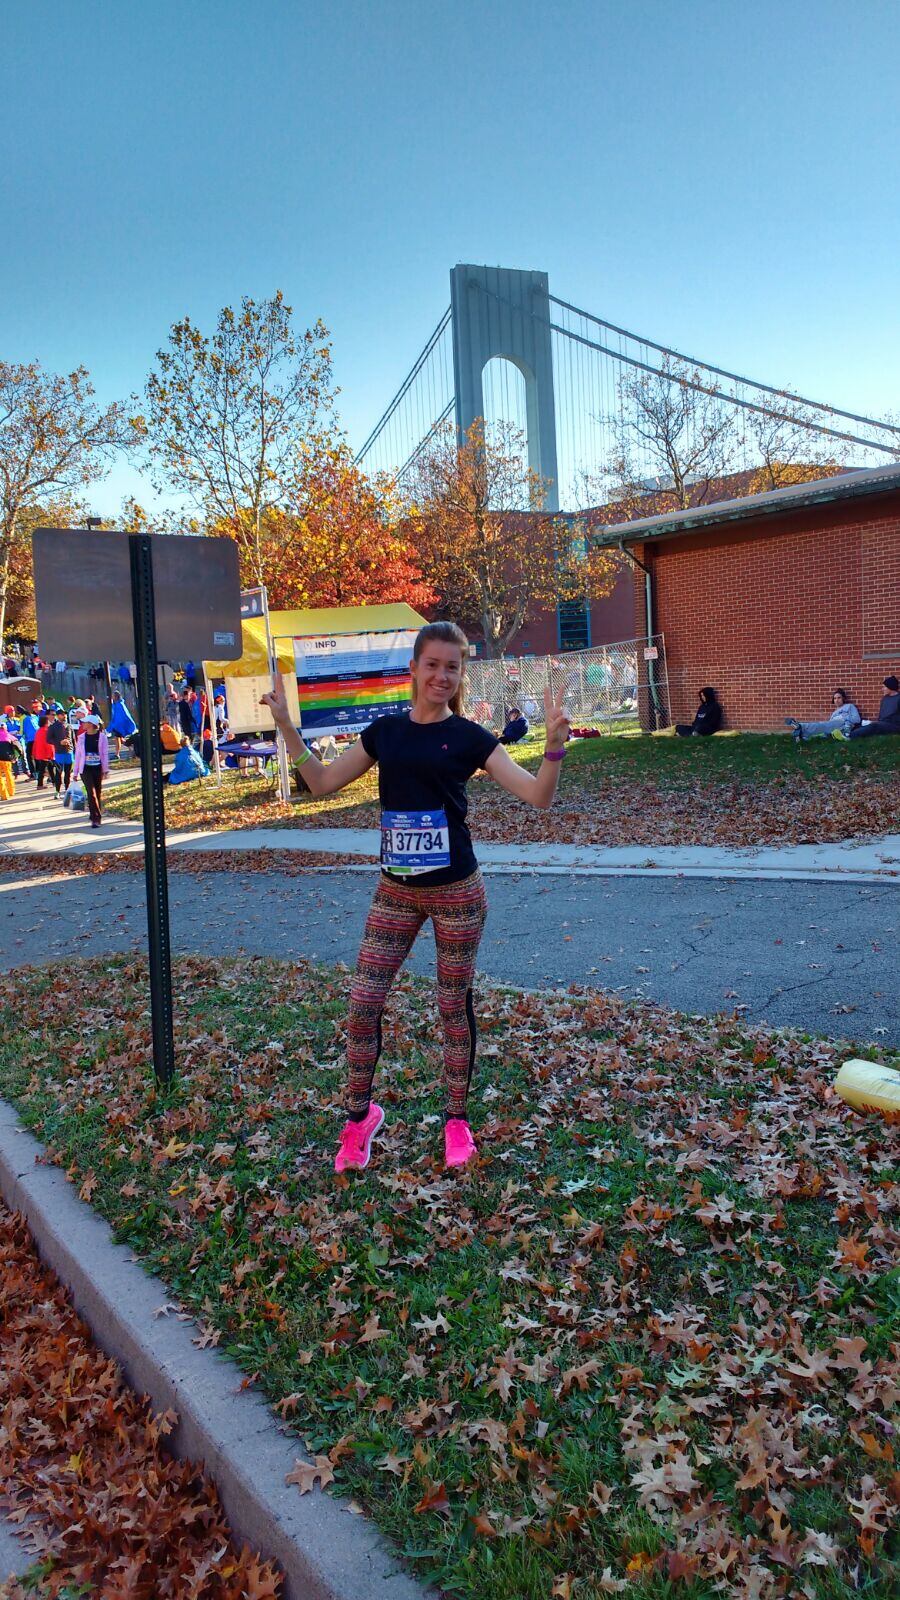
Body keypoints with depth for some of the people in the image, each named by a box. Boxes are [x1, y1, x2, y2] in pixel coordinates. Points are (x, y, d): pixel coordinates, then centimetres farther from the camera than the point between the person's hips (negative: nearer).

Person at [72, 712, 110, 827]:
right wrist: (75, 772, 10)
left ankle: (95, 818, 19)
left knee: (98, 793, 7)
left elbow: (105, 754, -1)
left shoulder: (102, 737, -2)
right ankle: (96, 818, -14)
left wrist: (105, 769, -6)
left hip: (98, 769, 0)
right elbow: (77, 755, 9)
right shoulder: (81, 737, 5)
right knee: (91, 792, -13)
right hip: (85, 769, 0)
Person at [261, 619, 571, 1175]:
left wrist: (555, 744, -28)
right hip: (396, 892, 3)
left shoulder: (470, 738, -5)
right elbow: (322, 783, 12)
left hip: (456, 891, -3)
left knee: (455, 1007, 9)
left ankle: (458, 1120, 27)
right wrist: (287, 725, 4)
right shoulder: (384, 732, 5)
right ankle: (360, 1114, 23)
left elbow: (539, 796, -10)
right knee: (363, 1005, 1)